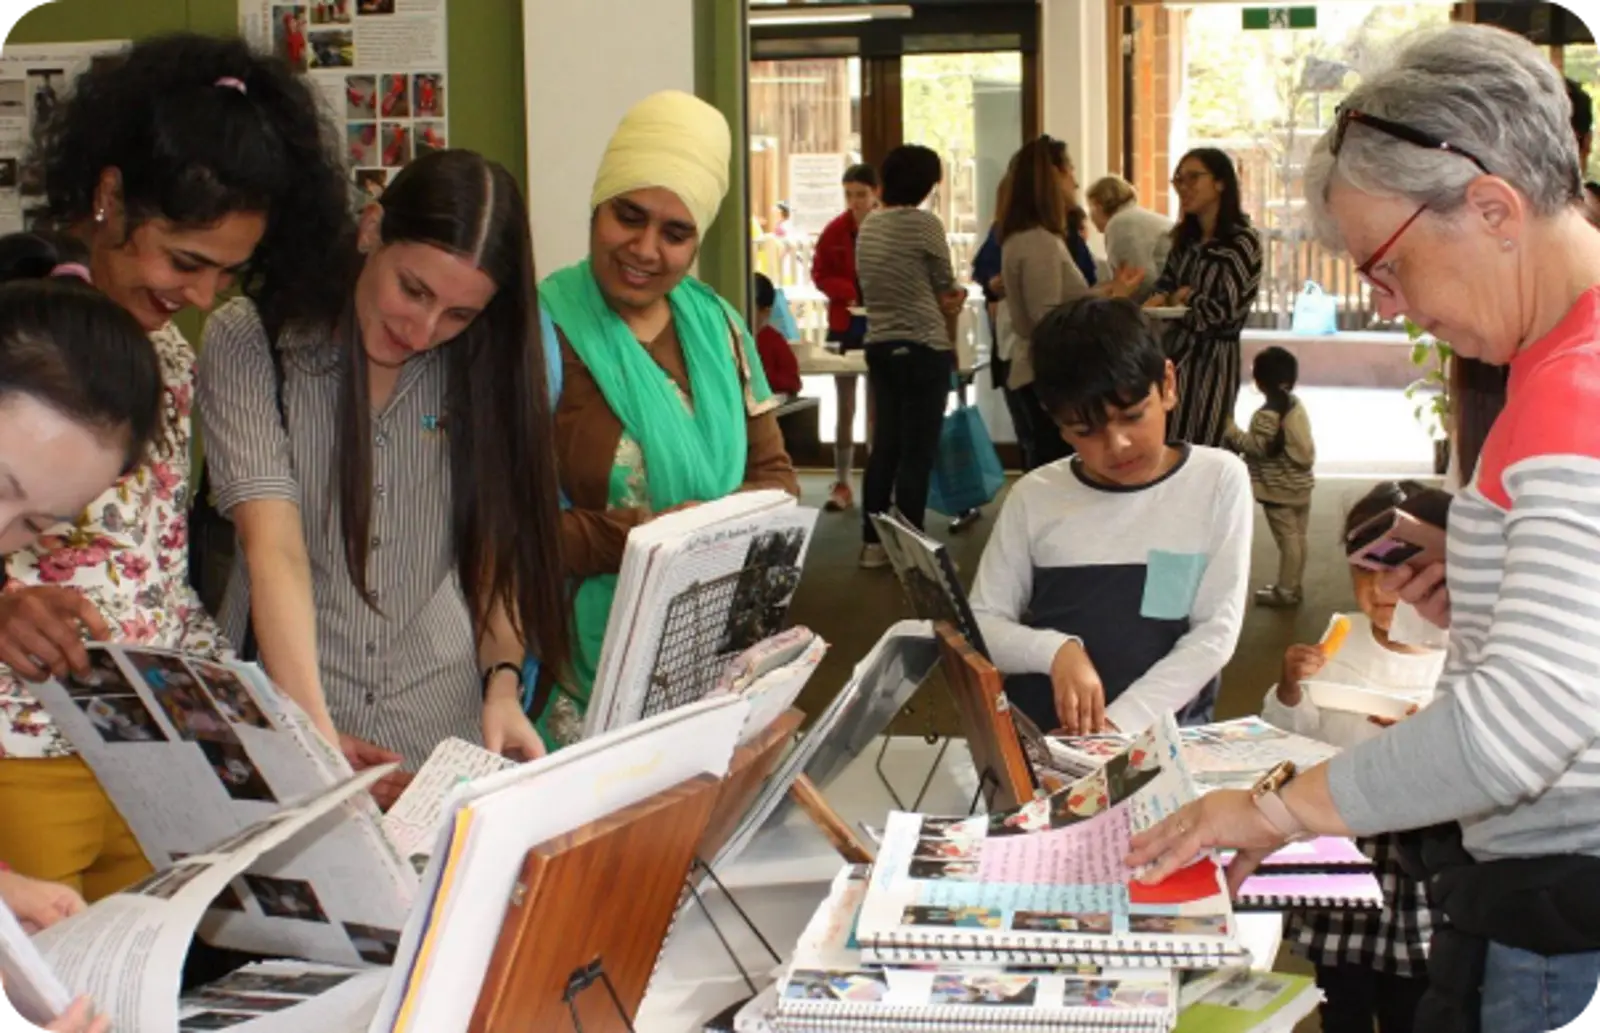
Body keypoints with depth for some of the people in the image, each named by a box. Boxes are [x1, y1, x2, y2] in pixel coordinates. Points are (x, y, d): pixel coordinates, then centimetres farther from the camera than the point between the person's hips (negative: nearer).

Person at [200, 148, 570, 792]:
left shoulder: (477, 366, 6)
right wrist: (316, 735, -25)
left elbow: (496, 542, 8)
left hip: (447, 727, 2)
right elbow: (274, 551, -15)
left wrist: (503, 682, -8)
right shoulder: (248, 341, -6)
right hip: (285, 718, -2)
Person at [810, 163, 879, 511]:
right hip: (845, 325, 1)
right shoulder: (835, 231, -2)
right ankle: (841, 484, 8)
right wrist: (848, 291, -14)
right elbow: (819, 274, 4)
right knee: (845, 408, 5)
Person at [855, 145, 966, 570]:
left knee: (885, 445, 13)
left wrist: (935, 301, 3)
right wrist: (952, 301, 18)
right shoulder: (926, 224, -12)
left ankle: (873, 543, 17)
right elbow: (947, 290, -3)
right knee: (918, 451, -1)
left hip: (880, 345, 7)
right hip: (923, 348, -7)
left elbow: (869, 289, 10)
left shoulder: (868, 226, 8)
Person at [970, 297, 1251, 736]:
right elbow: (979, 625, 8)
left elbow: (1217, 631, -2)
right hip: (1035, 734, -1)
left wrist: (1120, 724, -13)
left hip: (1161, 734, 1)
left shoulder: (1218, 479, 3)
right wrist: (1055, 650, -12)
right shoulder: (1034, 496, 6)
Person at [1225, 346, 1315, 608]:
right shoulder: (1295, 403, 6)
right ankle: (1293, 586, 26)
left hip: (1279, 488, -9)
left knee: (1287, 539, -1)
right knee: (1297, 537, 15)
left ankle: (1285, 591, 7)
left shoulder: (1268, 413, -21)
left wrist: (1232, 432, -15)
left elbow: (1261, 447, -22)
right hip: (1300, 482, 9)